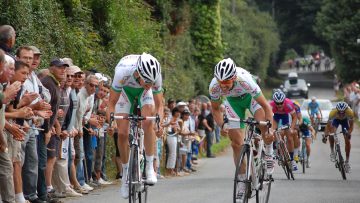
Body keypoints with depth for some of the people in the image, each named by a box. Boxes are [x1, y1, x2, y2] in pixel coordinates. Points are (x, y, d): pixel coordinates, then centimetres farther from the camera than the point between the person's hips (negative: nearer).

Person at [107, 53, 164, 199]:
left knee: (148, 123, -25)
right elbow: (112, 102, -29)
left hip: (143, 93, 1)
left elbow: (159, 104, -23)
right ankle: (125, 173, 9)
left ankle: (149, 167, -14)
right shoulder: (123, 72, -41)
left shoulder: (156, 76, -35)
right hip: (125, 90, -1)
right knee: (122, 133, -9)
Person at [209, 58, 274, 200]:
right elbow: (215, 109, -11)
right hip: (233, 100, 3)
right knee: (236, 143, -5)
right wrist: (222, 125, -28)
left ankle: (268, 154, -1)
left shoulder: (245, 81, -42)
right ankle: (243, 180, 8)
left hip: (250, 96, -2)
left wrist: (269, 128, -45)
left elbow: (265, 106, -35)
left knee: (264, 124, -30)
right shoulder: (214, 86, -32)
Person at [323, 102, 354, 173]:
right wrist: (325, 135, -48)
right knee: (331, 133, -29)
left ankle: (347, 162, 4)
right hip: (336, 119, 0)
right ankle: (332, 151, -7)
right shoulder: (333, 112, -40)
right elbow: (328, 125, -34)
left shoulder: (350, 112, -39)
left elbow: (351, 125, -28)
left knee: (347, 140, -7)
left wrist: (349, 133, -46)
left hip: (345, 120, 1)